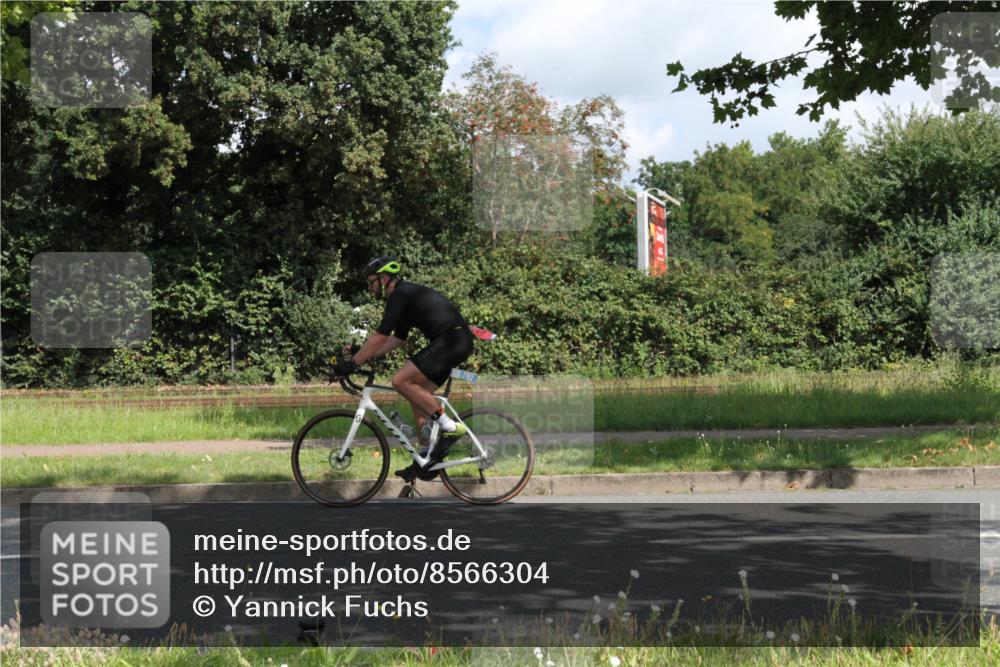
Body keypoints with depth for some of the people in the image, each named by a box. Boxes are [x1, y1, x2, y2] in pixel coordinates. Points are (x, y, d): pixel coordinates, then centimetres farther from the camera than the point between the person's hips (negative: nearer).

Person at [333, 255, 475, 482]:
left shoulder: (400, 295, -10)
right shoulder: (405, 295, 21)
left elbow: (380, 336, -15)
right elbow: (397, 339, 28)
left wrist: (352, 363, -10)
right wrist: (363, 354, 24)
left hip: (452, 340, -10)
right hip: (454, 343, 10)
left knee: (401, 381, -16)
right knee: (418, 396, 11)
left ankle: (450, 427, -11)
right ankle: (428, 459, 15)